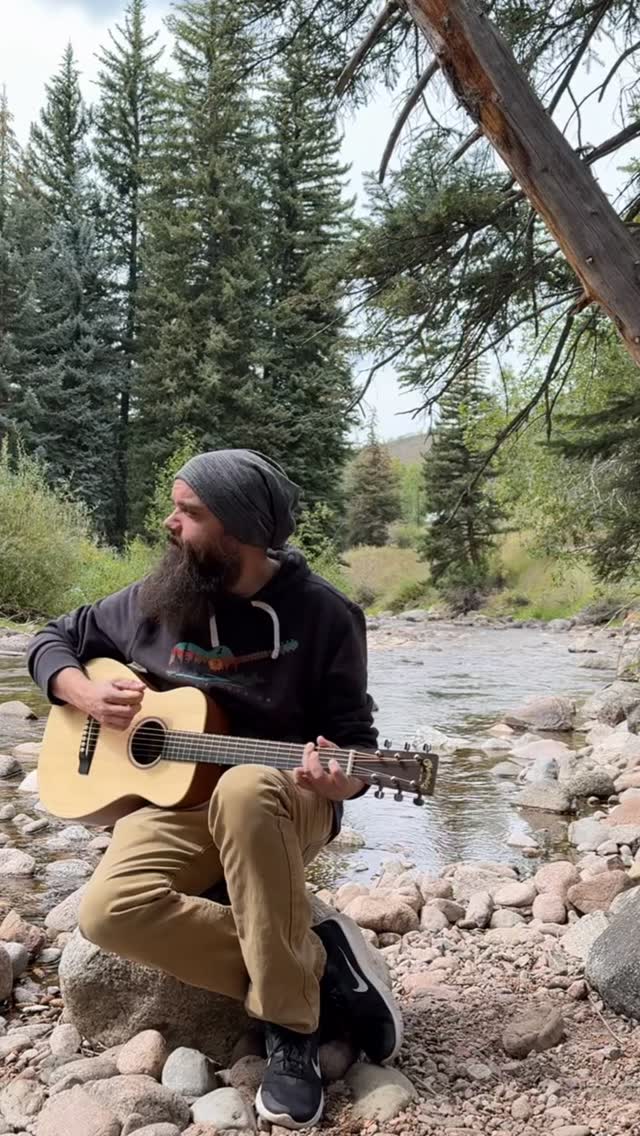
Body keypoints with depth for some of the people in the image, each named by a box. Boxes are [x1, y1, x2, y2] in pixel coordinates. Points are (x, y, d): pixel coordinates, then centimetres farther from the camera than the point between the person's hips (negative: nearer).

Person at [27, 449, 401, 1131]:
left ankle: (290, 1021, -26)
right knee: (109, 912, -28)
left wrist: (337, 779, -28)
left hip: (283, 802, -3)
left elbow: (355, 737, -4)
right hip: (175, 805, 4)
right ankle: (316, 960, -16)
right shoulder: (153, 600, 1)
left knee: (243, 790, -41)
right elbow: (54, 639, 14)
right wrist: (85, 695, -7)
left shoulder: (323, 615, -7)